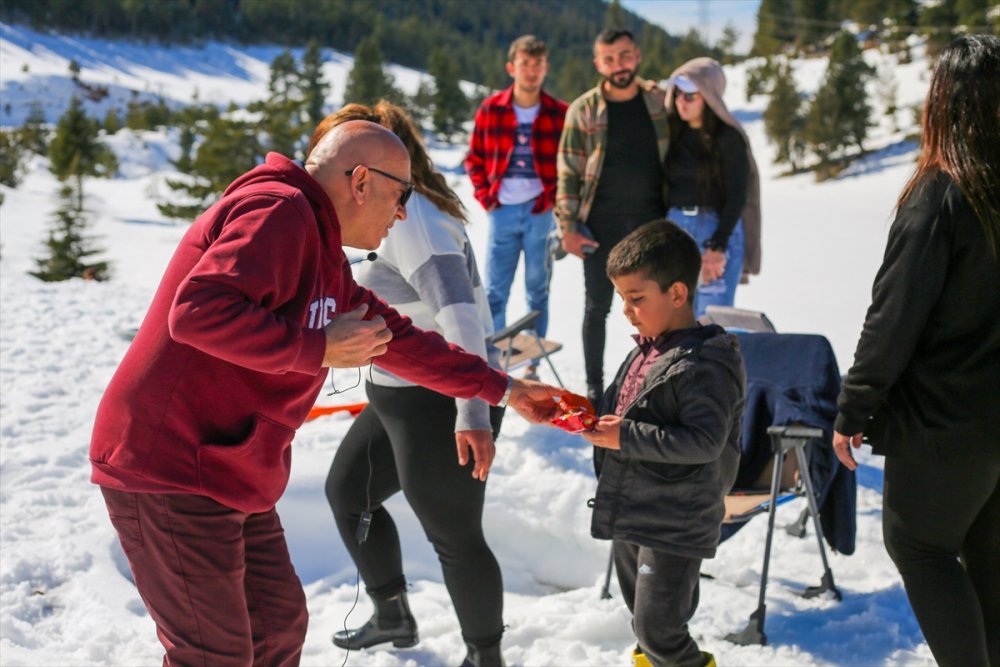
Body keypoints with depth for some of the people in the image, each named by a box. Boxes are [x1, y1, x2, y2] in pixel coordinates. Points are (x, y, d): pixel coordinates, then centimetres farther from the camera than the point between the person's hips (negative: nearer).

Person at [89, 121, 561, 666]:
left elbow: (395, 337, 26)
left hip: (229, 477, 10)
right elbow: (199, 311, -30)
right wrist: (319, 349, -22)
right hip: (171, 474, -10)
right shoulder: (278, 211, -16)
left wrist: (502, 388, 29)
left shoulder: (323, 254, 16)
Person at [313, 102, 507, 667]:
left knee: (455, 538, 2)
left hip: (440, 406, -11)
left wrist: (473, 410, -38)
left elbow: (458, 309, -31)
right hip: (400, 399, 11)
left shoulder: (411, 218, -21)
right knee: (346, 492, 23)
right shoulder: (398, 214, 10)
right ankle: (394, 618, 37)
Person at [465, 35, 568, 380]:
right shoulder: (490, 109, 2)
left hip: (541, 213, -1)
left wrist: (555, 198, -5)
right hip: (502, 212, 1)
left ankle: (532, 365, 17)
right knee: (494, 292, 3)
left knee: (538, 292, 8)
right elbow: (474, 158, 11)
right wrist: (485, 195, 1)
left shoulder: (561, 113, -1)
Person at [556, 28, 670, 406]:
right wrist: (568, 227, -8)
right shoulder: (583, 109, -4)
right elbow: (568, 173, -3)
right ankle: (594, 386, 19)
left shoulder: (660, 101, 2)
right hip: (602, 223, -2)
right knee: (598, 306, 8)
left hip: (651, 220, 2)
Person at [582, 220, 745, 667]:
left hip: (674, 527, -9)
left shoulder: (704, 366, -21)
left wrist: (626, 437, -29)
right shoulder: (644, 352, 6)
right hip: (630, 516, 9)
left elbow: (704, 442, -28)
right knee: (642, 619, 24)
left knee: (658, 629, -4)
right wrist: (593, 420, 4)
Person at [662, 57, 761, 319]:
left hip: (718, 230, -4)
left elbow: (737, 197, -8)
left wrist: (717, 247, -15)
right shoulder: (673, 132, 9)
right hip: (675, 229, 5)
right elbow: (663, 186, 11)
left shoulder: (728, 138, -5)